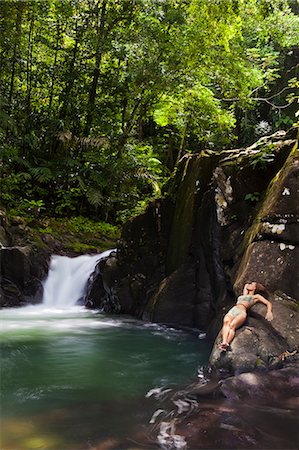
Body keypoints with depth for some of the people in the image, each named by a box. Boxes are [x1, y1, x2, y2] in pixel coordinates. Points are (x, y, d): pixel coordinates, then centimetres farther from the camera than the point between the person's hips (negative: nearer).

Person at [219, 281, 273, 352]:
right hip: (232, 311, 4)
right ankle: (224, 342, -55)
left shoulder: (256, 296, 27)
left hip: (242, 312, -4)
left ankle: (227, 344, -57)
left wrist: (269, 312, 4)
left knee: (232, 325, -37)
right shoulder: (245, 295, 40)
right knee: (226, 322, -34)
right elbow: (246, 285, 57)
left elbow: (268, 303, 20)